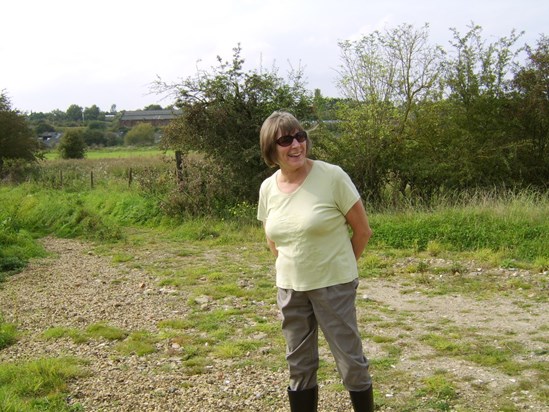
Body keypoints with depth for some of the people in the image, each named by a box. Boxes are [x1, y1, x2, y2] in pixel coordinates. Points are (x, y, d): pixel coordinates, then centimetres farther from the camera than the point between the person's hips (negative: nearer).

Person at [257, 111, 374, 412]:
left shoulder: (332, 176, -15)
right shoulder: (268, 188, -1)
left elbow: (363, 230, -7)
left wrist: (340, 266, 4)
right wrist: (293, 268, 11)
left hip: (334, 286, -4)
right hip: (289, 288, 4)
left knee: (351, 362, 4)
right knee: (299, 366, 15)